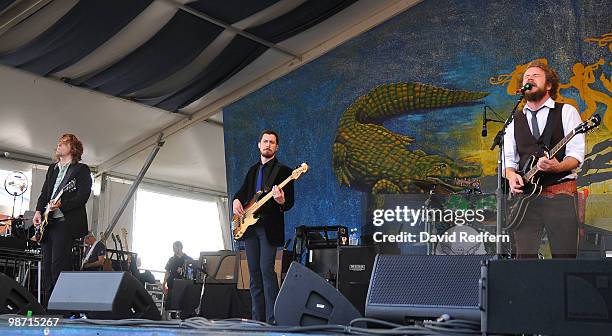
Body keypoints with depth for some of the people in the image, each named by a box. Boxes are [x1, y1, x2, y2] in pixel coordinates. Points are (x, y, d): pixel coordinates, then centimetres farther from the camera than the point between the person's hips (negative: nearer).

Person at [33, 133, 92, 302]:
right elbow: (44, 193, 20)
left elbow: (83, 195, -8)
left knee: (58, 266, -14)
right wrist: (38, 211, 2)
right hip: (47, 223, 7)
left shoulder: (81, 169, 2)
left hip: (65, 223, -7)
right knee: (47, 266, 5)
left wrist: (61, 204, -21)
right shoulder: (52, 169, 24)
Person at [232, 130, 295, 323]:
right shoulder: (253, 170, 19)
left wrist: (281, 202, -26)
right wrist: (237, 200, 4)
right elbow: (243, 191, 27)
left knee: (266, 269, -15)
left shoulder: (283, 170, 0)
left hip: (270, 227, -6)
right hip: (249, 226, 6)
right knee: (254, 272, 6)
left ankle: (272, 320, -14)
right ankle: (258, 319, 11)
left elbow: (290, 203, -3)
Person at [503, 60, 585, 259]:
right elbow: (508, 159, 15)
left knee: (565, 258, -5)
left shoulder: (566, 112, 7)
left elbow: (576, 155, -2)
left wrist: (558, 167, -23)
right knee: (524, 258, -1)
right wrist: (511, 175, -7)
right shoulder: (514, 121, 18)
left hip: (560, 195, -3)